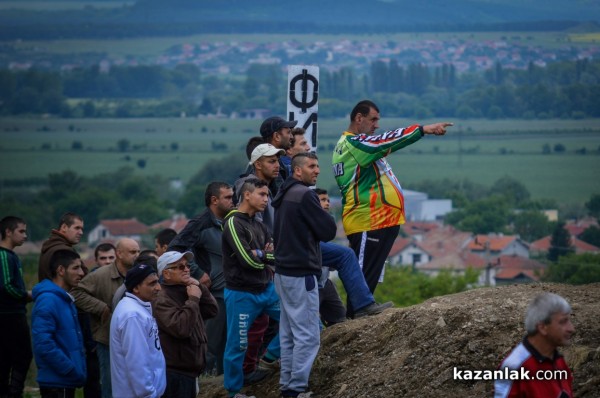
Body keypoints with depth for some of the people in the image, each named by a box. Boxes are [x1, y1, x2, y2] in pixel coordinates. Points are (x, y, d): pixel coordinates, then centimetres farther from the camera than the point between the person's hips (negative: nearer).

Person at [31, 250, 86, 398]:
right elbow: (44, 344, -25)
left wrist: (77, 371, 10)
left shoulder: (65, 299, 14)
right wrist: (72, 370, -20)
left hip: (66, 381, 10)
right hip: (56, 382, -10)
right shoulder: (48, 301, -17)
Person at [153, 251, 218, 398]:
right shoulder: (162, 299, -18)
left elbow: (212, 310, 11)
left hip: (189, 369, 10)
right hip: (174, 373, -10)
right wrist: (193, 300, -22)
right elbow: (181, 328, -29)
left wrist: (201, 289, -2)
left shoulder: (186, 291, 13)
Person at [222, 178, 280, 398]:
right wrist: (267, 254, -3)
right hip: (242, 295, -7)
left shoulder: (259, 225, 11)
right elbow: (249, 260, -21)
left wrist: (260, 254, -17)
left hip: (267, 289, 8)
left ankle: (271, 357, 17)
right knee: (237, 345, 1)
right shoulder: (233, 223, -14)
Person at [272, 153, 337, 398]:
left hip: (284, 272, 10)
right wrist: (323, 218, 5)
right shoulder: (304, 195, -14)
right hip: (301, 274, -10)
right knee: (307, 334, -7)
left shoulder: (284, 196, 15)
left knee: (289, 334, 13)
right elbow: (328, 231, -13)